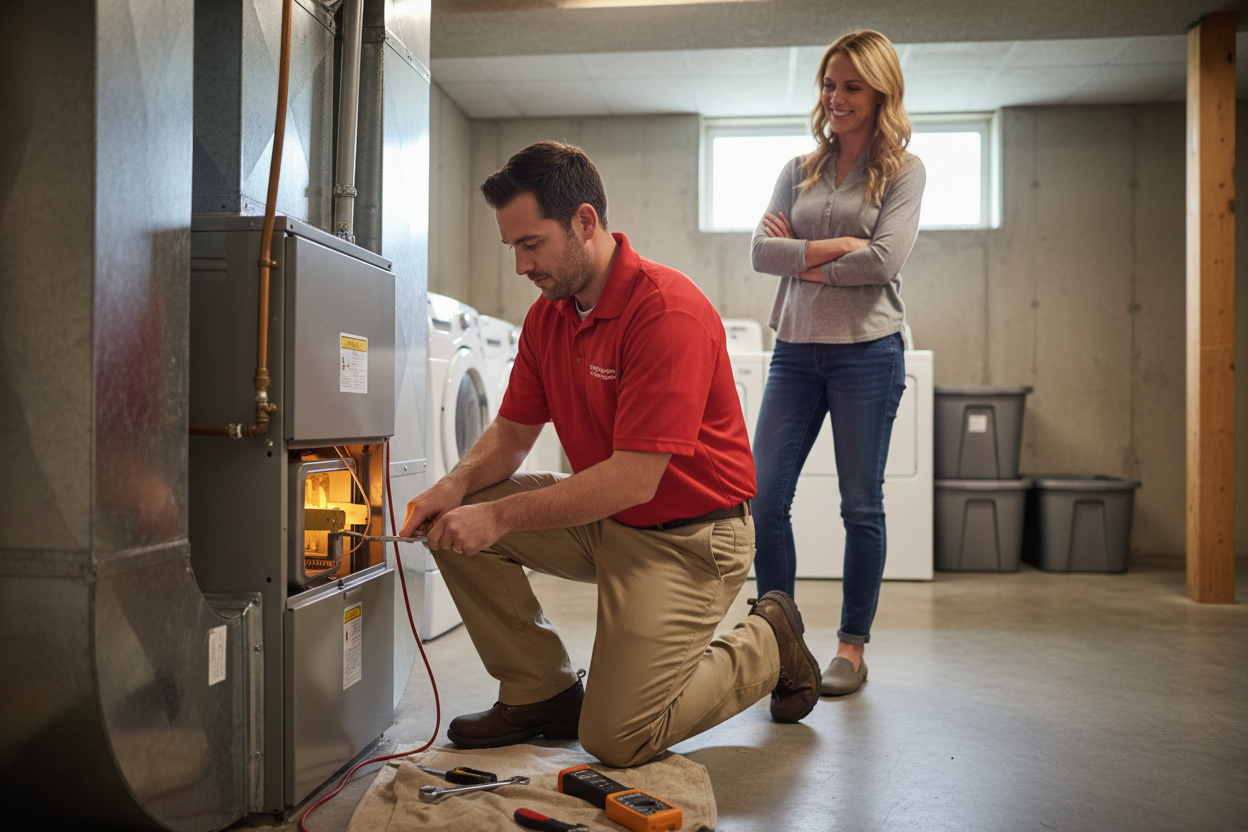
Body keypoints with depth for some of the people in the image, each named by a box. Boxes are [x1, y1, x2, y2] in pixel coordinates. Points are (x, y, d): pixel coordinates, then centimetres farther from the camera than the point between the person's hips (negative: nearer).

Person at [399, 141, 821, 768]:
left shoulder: (669, 311, -25)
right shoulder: (547, 315, 2)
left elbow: (635, 478, -29)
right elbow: (512, 431, 7)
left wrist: (502, 515, -27)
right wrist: (457, 486, -14)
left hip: (688, 536, -8)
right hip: (602, 518, 8)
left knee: (617, 739, -12)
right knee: (456, 523, -7)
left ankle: (768, 644, 13)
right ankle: (541, 693, 8)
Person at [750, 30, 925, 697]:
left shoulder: (903, 171, 5)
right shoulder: (798, 171, 15)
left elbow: (885, 260, -10)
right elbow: (761, 251, 1)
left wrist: (803, 258, -4)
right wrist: (834, 247, -9)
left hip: (867, 349, -3)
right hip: (796, 346, 4)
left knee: (861, 504, 3)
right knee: (763, 497, -1)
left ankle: (852, 645, 16)